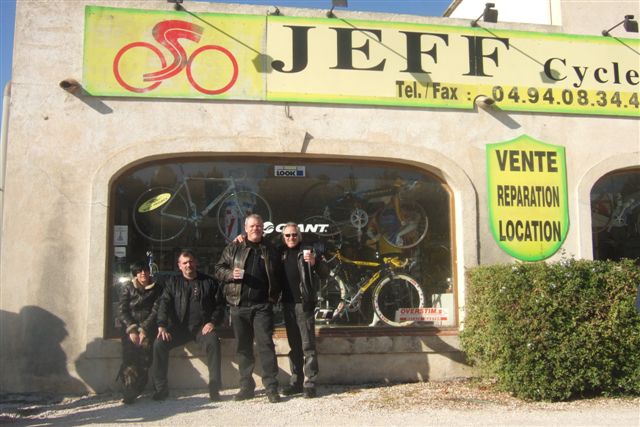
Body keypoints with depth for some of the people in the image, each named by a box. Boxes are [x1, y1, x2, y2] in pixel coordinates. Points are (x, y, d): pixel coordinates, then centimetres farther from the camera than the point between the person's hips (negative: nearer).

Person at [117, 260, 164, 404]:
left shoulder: (157, 288, 9)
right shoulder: (128, 288, 12)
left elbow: (156, 311, 0)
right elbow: (122, 311, 4)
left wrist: (144, 330, -13)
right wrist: (131, 330, -11)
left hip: (148, 328, -1)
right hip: (130, 327, 1)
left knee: (145, 346, -27)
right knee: (130, 353, -24)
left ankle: (131, 392, -24)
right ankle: (129, 393, -28)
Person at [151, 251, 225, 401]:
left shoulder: (209, 282, 11)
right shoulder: (173, 282, 14)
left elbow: (219, 305, 9)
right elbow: (164, 304, 2)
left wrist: (213, 322, -10)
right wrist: (162, 326, -15)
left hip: (202, 326, -1)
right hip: (179, 327, 2)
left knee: (213, 342, -33)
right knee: (159, 343, -24)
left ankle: (214, 387, -27)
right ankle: (161, 388, -12)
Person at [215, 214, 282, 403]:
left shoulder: (269, 251, 13)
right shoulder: (233, 248, 10)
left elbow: (277, 276, 19)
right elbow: (219, 269, 8)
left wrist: (274, 296, 8)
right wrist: (230, 274, -12)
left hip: (262, 306, -1)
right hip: (238, 305, 1)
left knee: (266, 344, -7)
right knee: (243, 347, 7)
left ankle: (271, 386, -3)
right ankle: (246, 386, 16)